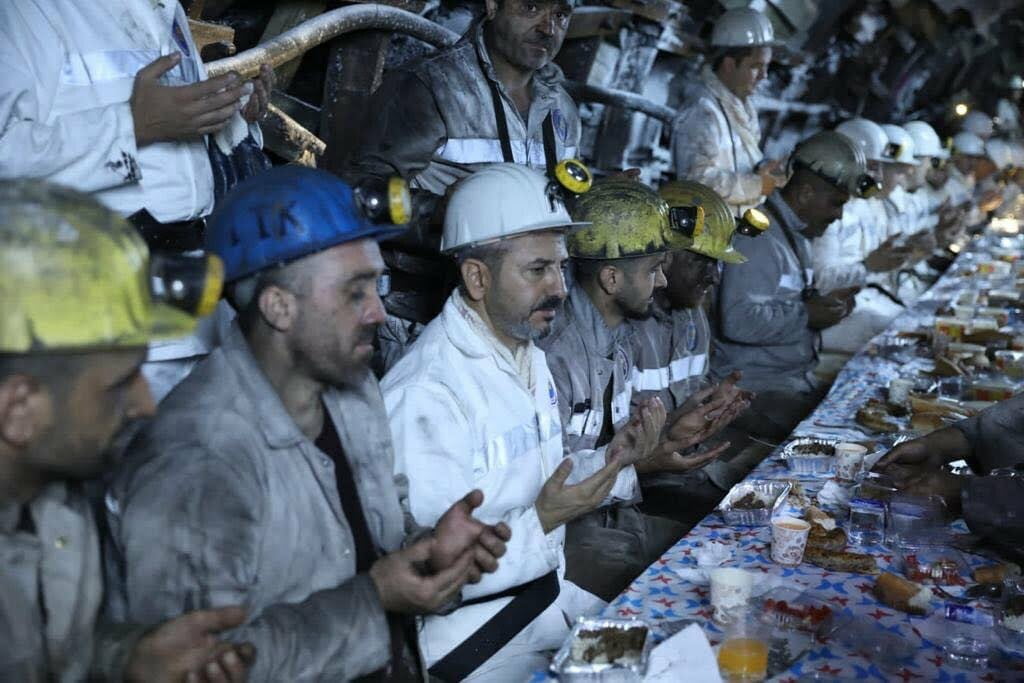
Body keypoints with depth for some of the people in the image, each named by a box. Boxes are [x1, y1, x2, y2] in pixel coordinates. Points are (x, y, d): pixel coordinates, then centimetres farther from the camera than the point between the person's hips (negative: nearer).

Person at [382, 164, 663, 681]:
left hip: (548, 590, 9)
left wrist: (612, 459, 0)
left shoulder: (530, 357, 8)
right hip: (472, 628, -9)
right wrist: (543, 521, -29)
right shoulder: (424, 393, -25)